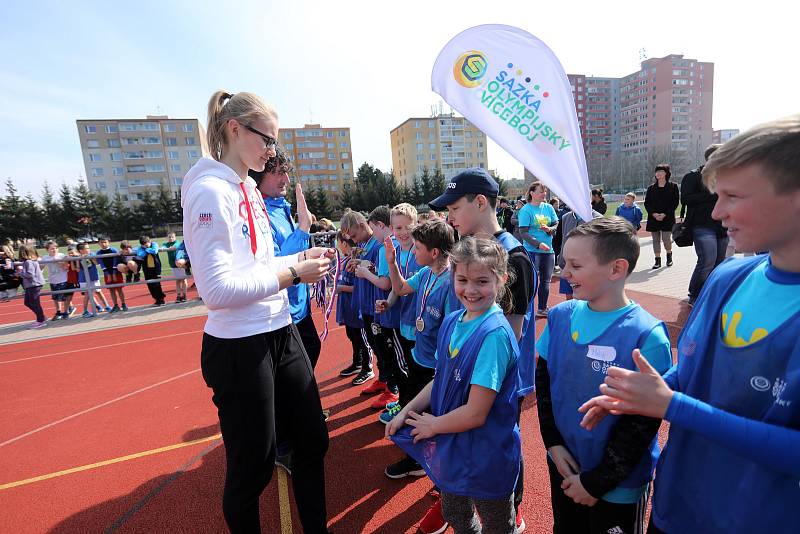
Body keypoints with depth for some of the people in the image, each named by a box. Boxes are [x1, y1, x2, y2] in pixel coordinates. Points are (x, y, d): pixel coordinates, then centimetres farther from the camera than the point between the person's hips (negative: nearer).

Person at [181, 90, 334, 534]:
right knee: (252, 466, 11)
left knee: (313, 439, 20)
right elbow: (217, 289, -23)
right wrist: (294, 274, -18)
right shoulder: (210, 190, -15)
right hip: (240, 347, -9)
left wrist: (300, 258, 2)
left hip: (280, 333, 9)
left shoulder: (249, 189, 11)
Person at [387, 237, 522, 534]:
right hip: (451, 446, 7)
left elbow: (475, 414, -27)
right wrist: (407, 410, -4)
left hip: (486, 455, -7)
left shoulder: (494, 334, -29)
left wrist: (433, 425, -13)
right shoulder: (451, 322, -5)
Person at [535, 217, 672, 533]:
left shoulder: (647, 337, -21)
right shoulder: (561, 316, -8)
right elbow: (543, 380, 0)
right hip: (564, 466, 4)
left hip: (618, 484, -4)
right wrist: (553, 442, -7)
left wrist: (596, 482, -13)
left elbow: (643, 421, -18)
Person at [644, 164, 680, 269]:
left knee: (666, 238, -8)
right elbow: (647, 203, 5)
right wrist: (654, 214, -10)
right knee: (656, 239, 5)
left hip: (667, 217, -3)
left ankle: (669, 255, 21)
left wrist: (665, 214, -13)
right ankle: (657, 260, 13)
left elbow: (675, 202, -2)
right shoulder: (651, 188, 9)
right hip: (653, 217, 3)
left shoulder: (673, 186, 2)